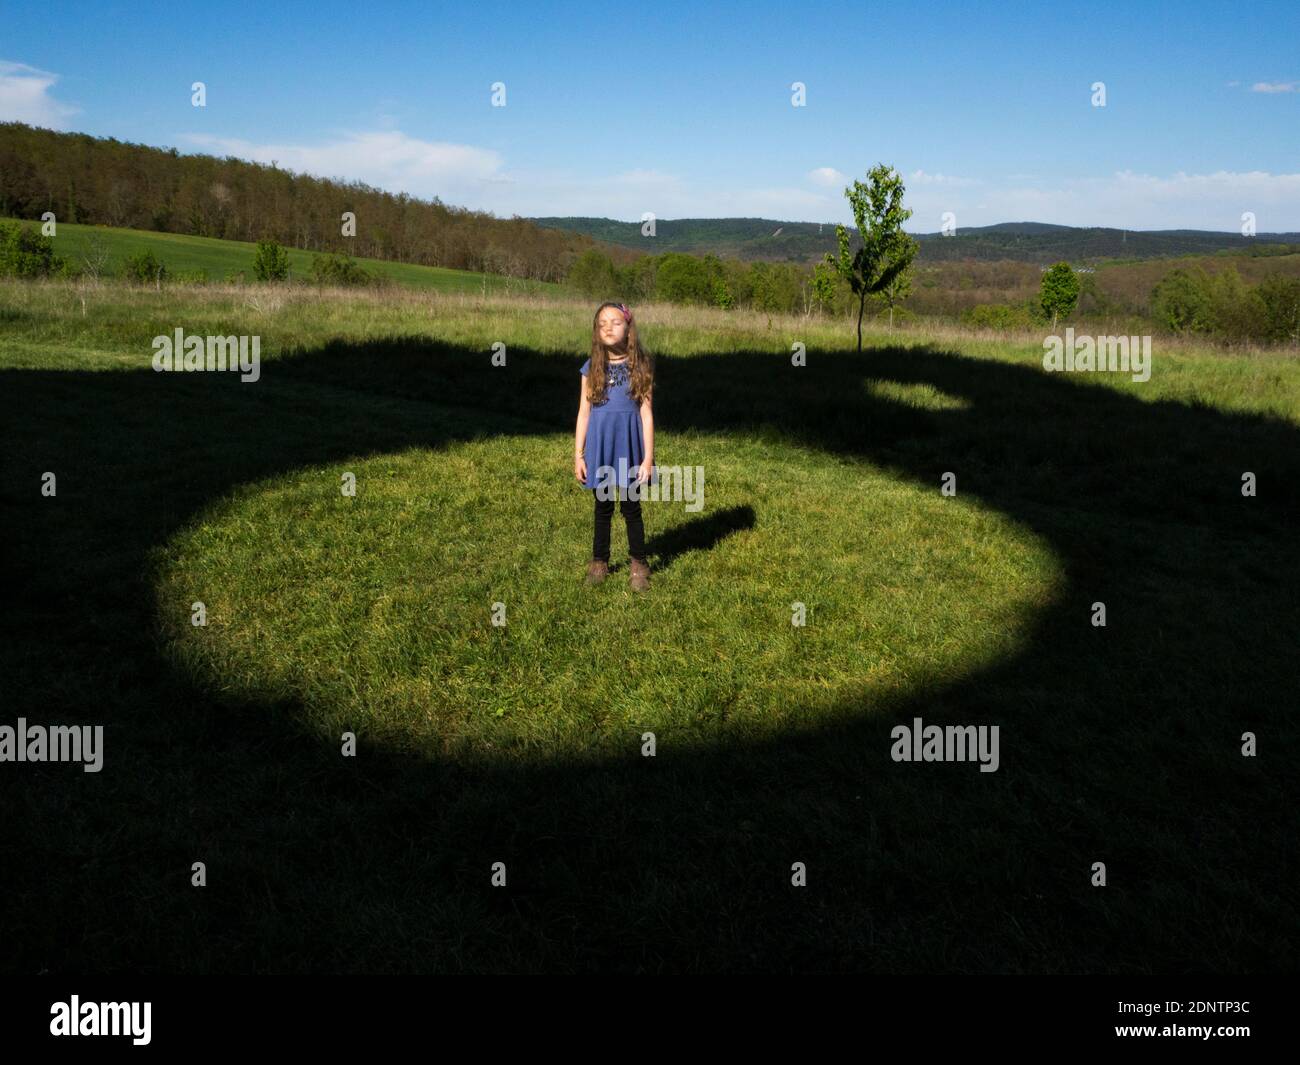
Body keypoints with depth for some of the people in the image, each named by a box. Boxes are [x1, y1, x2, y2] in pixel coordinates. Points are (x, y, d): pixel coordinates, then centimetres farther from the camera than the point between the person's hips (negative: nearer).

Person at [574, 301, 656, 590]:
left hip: (629, 446, -1)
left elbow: (646, 412, -4)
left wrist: (648, 457, -7)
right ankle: (599, 561, 26)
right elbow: (584, 413, 3)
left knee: (631, 507, 7)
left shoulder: (640, 365, -3)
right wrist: (578, 455, 1)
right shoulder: (592, 368, 0)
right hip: (600, 446, 1)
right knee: (603, 507, 12)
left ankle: (638, 563, 21)